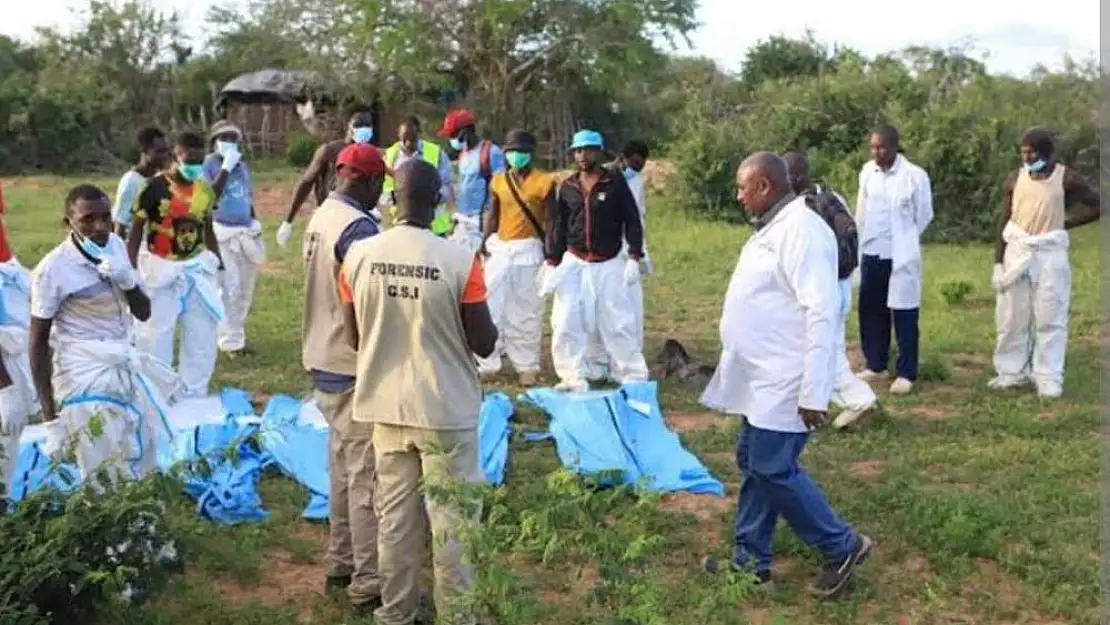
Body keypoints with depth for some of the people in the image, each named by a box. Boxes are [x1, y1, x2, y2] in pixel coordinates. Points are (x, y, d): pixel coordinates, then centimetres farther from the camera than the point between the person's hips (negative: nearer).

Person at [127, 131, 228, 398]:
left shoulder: (205, 189, 4)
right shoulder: (156, 187, -13)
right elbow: (136, 231, -9)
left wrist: (217, 262, 12)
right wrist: (131, 270, -14)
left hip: (197, 270, 6)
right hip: (160, 270, -5)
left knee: (202, 337, 10)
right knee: (155, 339, 0)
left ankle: (194, 396, 22)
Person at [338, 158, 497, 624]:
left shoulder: (359, 255, -5)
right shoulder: (460, 261, -17)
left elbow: (356, 336, 6)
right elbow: (485, 344, -10)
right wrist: (483, 320, 10)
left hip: (386, 406, 4)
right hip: (446, 410, -4)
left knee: (394, 516, 16)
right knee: (452, 519, 9)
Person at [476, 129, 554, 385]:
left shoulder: (543, 182, -5)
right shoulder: (499, 181, 7)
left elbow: (549, 220, -4)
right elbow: (493, 216, 13)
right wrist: (484, 243, 3)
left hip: (528, 250, -4)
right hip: (499, 248, 4)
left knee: (526, 310, 2)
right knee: (491, 306, 5)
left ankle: (527, 366, 10)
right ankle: (486, 363, 12)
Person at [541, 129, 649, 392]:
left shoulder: (615, 183, -3)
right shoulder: (566, 187, 6)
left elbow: (632, 220, -3)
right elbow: (557, 226, 10)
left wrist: (634, 257, -10)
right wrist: (552, 262, 4)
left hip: (609, 264, -3)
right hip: (574, 263, 3)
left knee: (618, 321, 0)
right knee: (566, 322, -3)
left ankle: (633, 376, 11)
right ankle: (574, 378, 6)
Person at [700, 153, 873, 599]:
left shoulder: (801, 230, -20)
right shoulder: (773, 228, 13)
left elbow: (822, 314, -24)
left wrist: (813, 392, -26)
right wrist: (740, 366, 23)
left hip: (784, 383, -10)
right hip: (763, 378, 10)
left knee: (773, 470, -5)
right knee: (753, 464, 14)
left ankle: (842, 547, 11)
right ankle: (750, 561, 24)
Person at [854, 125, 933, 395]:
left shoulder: (915, 176, -12)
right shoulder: (867, 171, 3)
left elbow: (924, 215, -2)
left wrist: (903, 240, 7)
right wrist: (862, 241, 12)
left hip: (901, 256, -5)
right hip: (871, 253, 5)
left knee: (903, 314, 2)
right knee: (870, 311, 13)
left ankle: (906, 373, 12)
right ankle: (875, 364, 28)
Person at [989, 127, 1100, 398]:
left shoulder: (1067, 178, -6)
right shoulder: (1015, 180, 3)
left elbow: (1099, 206, 1)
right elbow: (1005, 222, 7)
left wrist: (1065, 224, -3)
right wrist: (998, 263, 2)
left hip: (1050, 255, -3)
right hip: (1017, 254, 3)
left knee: (1049, 318, -1)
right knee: (1011, 318, 6)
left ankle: (1048, 378, 3)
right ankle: (1012, 372, 17)